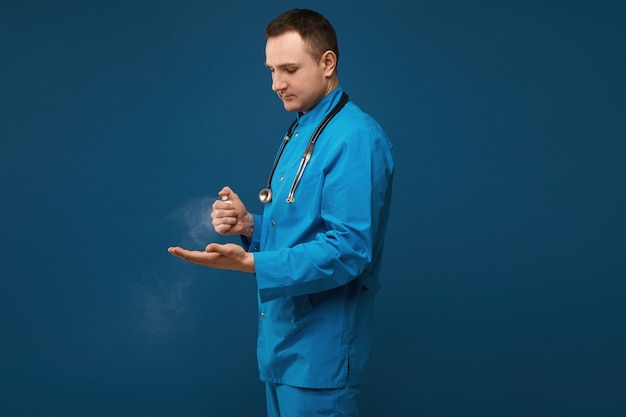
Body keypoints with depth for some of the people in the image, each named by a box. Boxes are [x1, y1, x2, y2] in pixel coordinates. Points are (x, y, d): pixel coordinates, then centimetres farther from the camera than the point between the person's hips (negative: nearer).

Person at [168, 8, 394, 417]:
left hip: (320, 347, -9)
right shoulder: (299, 133, 13)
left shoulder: (356, 138, -18)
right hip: (282, 338, 9)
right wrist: (251, 225, -1)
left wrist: (249, 263, -33)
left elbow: (347, 249, -25)